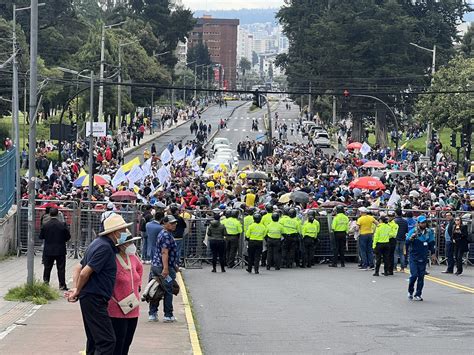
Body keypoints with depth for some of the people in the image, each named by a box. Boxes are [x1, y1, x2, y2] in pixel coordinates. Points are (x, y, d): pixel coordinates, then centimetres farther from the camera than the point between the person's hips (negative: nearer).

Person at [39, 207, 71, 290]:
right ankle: (62, 285, 5)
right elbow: (68, 236, -4)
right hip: (60, 250, -1)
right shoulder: (62, 225, -9)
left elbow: (41, 237, -1)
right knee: (61, 268, 5)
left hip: (48, 251, 1)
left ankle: (45, 283, 13)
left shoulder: (45, 225, -8)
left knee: (47, 268, 12)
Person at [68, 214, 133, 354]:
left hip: (90, 299, 11)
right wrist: (77, 291, -4)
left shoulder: (98, 243, 16)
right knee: (107, 341, -12)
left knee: (94, 340, 15)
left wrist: (76, 289, 7)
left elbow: (78, 268, 19)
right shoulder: (105, 247, -16)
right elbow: (85, 273, -20)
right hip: (94, 299, -11)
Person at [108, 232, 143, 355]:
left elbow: (139, 268, 29)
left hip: (133, 310, 7)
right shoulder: (113, 260, -18)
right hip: (117, 311, -7)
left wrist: (138, 284, 22)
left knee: (127, 344, 13)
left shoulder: (133, 258, 6)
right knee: (117, 345, -6)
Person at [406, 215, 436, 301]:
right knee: (414, 275, -11)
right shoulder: (413, 231, -6)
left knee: (421, 276, 3)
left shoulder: (429, 232, 4)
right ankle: (410, 292, 10)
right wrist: (411, 238, -27)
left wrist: (433, 254, 18)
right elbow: (407, 242, -9)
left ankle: (418, 295, 10)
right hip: (413, 256, -3)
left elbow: (431, 243, 18)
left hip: (423, 258, 3)